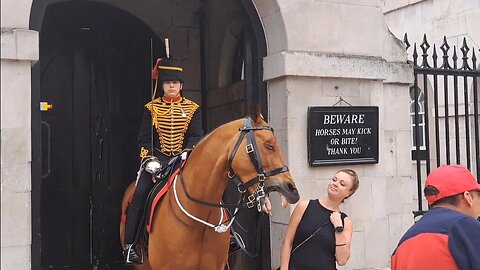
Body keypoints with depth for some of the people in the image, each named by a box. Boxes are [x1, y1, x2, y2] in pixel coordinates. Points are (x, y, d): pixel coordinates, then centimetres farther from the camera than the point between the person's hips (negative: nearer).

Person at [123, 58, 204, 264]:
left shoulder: (192, 109, 6)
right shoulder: (151, 108, 7)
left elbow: (196, 137, -1)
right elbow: (144, 139, 3)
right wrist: (149, 159, -13)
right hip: (158, 159, 0)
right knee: (140, 193, -18)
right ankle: (130, 244, -8)